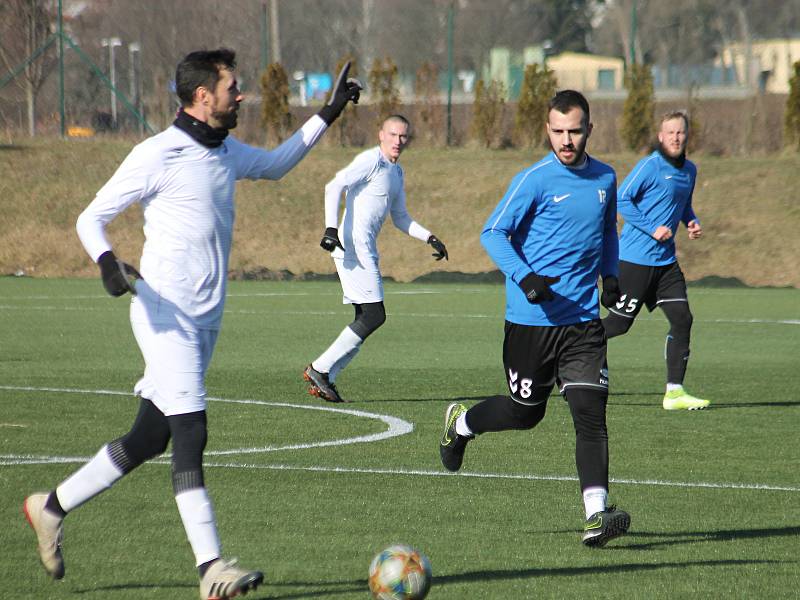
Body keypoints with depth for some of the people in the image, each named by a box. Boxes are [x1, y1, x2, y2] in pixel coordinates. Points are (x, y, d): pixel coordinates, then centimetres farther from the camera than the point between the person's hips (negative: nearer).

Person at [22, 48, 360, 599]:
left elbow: (275, 164, 35)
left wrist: (327, 115, 32)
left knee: (149, 439, 11)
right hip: (167, 316, -8)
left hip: (207, 320, 8)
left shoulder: (227, 152, 12)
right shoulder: (157, 155, -11)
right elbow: (92, 218, -7)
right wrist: (107, 262, -27)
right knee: (191, 434, -15)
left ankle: (53, 507, 27)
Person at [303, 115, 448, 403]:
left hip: (366, 250, 10)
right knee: (374, 315, -13)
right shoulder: (371, 161, -8)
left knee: (367, 318, 6)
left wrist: (430, 238, 18)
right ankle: (320, 370, -9)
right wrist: (331, 228, -29)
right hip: (353, 246, -10)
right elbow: (334, 186, -19)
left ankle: (324, 378, 5)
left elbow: (400, 218, 30)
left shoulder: (396, 173, 21)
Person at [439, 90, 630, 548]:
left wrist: (610, 274, 9)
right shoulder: (535, 180, -8)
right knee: (526, 411, 10)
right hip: (531, 320, -3)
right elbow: (493, 234, -7)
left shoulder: (605, 179, 8)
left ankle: (596, 515, -16)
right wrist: (524, 278, -22)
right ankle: (462, 423, 41)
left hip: (583, 319, 3)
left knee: (591, 414, -11)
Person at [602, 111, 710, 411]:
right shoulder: (650, 166, -12)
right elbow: (622, 200, -14)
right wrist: (653, 229, -17)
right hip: (635, 259, -7)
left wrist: (692, 222, 6)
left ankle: (674, 392, 0)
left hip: (666, 261, 7)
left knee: (682, 318, -3)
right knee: (618, 323, -4)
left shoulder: (689, 170, 12)